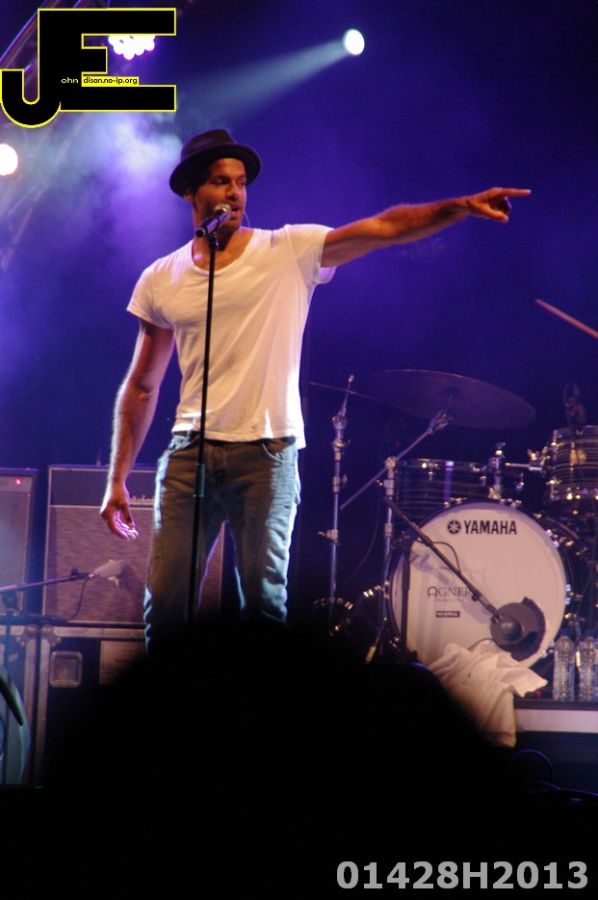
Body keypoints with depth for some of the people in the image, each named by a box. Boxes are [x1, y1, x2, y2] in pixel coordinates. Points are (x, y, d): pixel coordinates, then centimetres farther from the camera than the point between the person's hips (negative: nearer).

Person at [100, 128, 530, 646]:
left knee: (265, 601, -1)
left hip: (267, 453, -2)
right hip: (190, 453, 2)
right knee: (166, 603, -2)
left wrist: (460, 207, -24)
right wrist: (117, 479, 11)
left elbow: (384, 229, -9)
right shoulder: (161, 281, 9)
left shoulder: (290, 252, 1)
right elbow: (141, 386, 14)